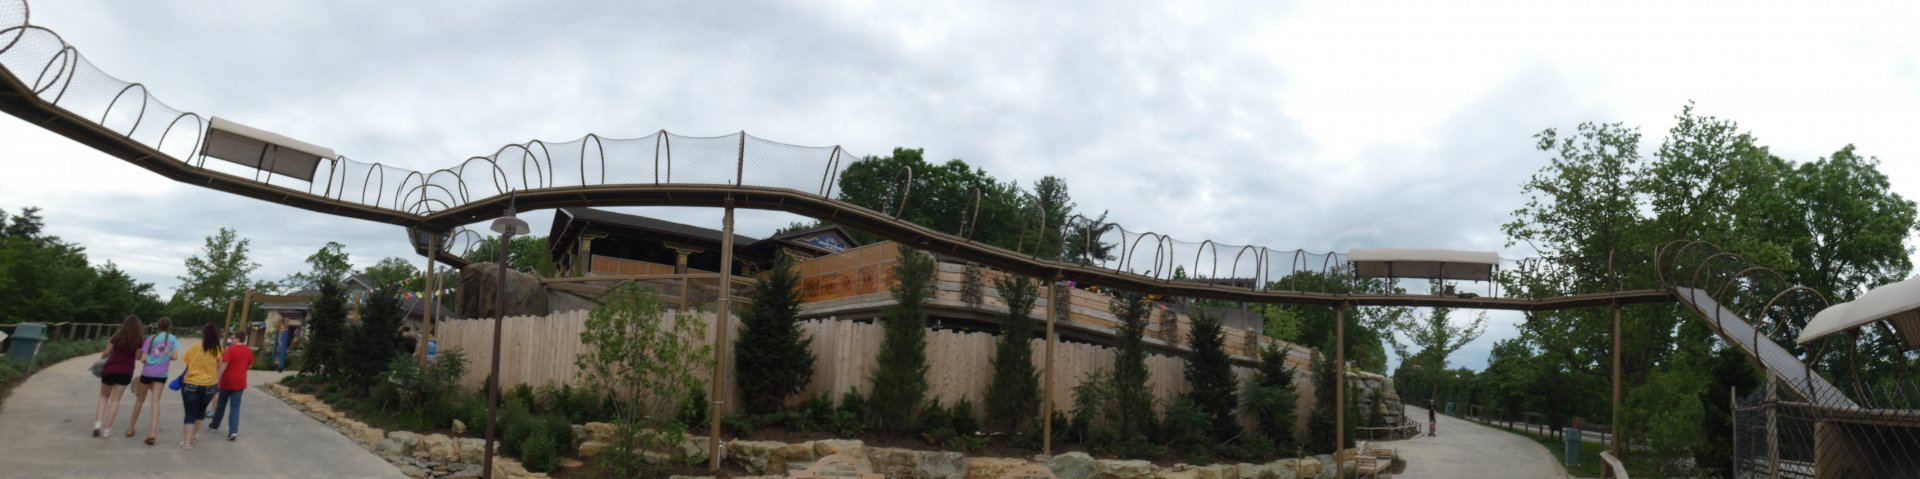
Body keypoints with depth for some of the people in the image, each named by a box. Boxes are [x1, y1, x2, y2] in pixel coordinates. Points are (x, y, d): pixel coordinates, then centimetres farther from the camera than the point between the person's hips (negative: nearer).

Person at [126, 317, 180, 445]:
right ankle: (152, 433, -15)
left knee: (140, 400, 18)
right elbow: (175, 356, -7)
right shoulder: (173, 338, 2)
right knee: (156, 402, -3)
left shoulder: (151, 339, 2)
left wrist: (149, 359, 17)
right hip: (161, 375, -1)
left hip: (147, 372, 1)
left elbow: (143, 359, -5)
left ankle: (131, 428, 29)